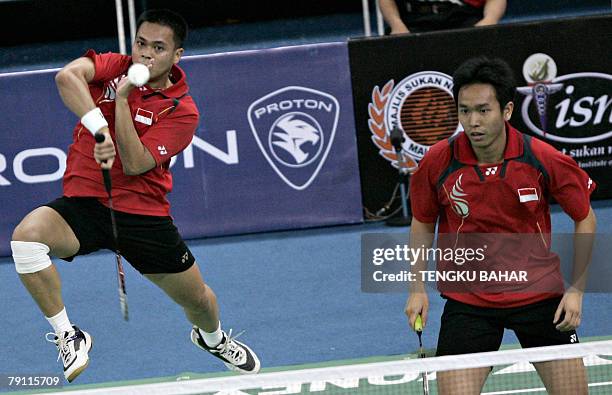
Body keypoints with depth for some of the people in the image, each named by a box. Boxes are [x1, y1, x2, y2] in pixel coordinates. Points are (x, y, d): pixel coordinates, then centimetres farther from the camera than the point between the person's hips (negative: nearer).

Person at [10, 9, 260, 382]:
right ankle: (67, 335, -15)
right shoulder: (114, 66, -3)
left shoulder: (182, 110, -8)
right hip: (83, 203, 0)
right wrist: (99, 128, -39)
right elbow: (67, 76, -27)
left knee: (199, 299, 12)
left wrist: (122, 99, -24)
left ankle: (212, 337, 53)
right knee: (28, 234, -32)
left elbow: (134, 164, -19)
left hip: (143, 215, 1)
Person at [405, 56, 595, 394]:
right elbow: (423, 223, 6)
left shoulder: (544, 160, -14)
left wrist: (576, 289, -5)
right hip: (467, 300, 0)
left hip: (539, 295, 0)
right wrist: (417, 287, -2)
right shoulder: (438, 163, -12)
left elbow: (585, 218, 1)